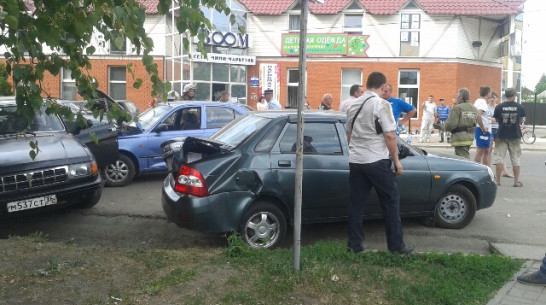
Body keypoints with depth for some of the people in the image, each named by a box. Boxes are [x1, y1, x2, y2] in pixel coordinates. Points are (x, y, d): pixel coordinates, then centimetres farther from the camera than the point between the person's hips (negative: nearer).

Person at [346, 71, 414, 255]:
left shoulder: (353, 106, 11)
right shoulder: (381, 104, -10)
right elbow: (390, 136, -14)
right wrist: (396, 161, -7)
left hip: (355, 161, 6)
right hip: (377, 161, -6)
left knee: (356, 204, 9)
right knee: (391, 202, 5)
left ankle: (354, 245, 12)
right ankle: (396, 245, 9)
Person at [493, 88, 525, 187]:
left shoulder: (499, 107, -7)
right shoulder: (520, 107, -4)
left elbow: (496, 119, 3)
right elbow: (521, 120, 6)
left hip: (502, 135, -1)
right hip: (515, 135, 1)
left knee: (499, 157, 5)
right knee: (515, 158, 8)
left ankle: (498, 180, 5)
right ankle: (517, 181, 10)